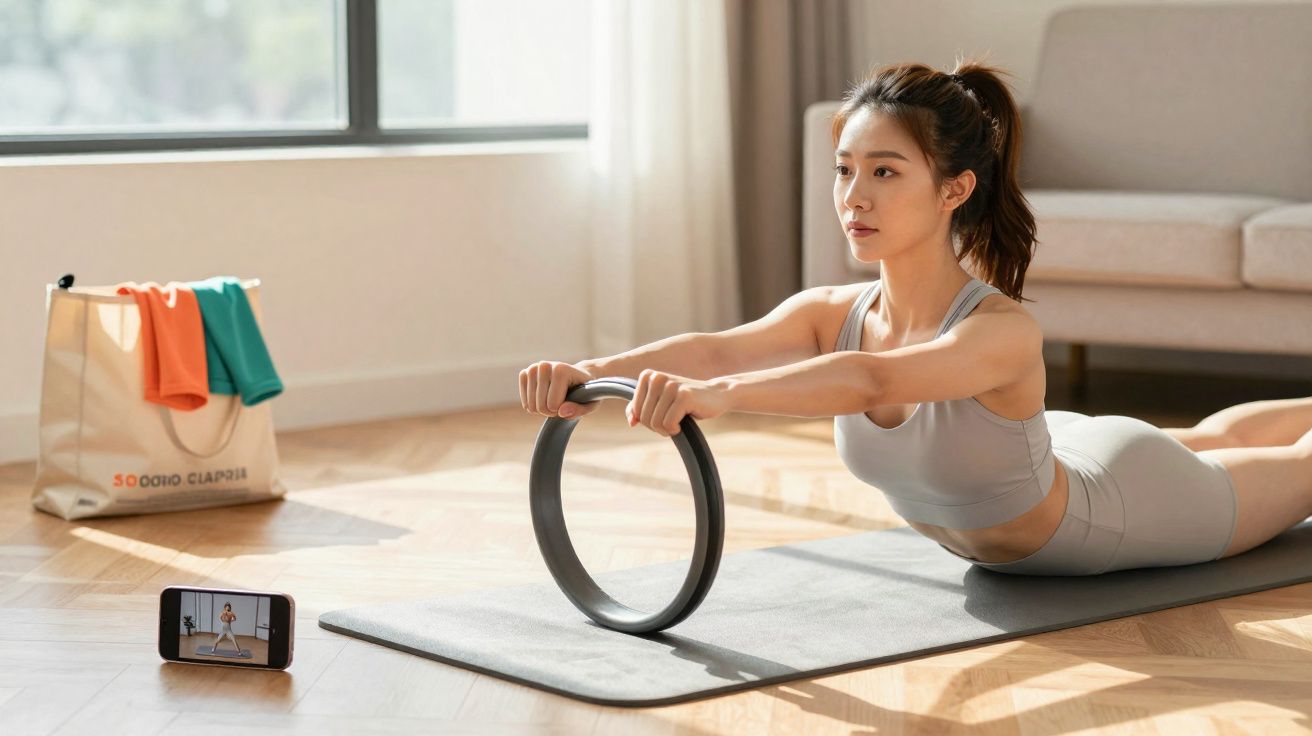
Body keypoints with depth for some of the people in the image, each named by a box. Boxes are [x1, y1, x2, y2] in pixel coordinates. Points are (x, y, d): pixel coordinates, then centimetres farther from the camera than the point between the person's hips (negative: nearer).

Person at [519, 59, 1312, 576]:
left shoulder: (1004, 331, -44)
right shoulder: (830, 314, -26)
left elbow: (872, 381, -64)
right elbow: (714, 347, -44)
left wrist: (719, 395, -78)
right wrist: (593, 374, -63)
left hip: (1130, 504, -6)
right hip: (1041, 460, 6)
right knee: (1201, 440, 37)